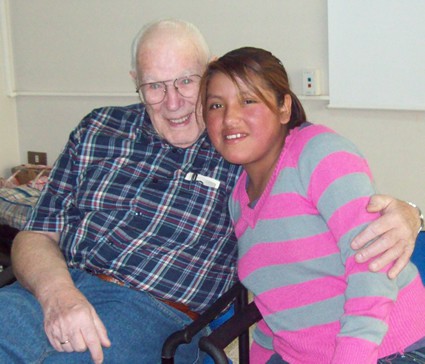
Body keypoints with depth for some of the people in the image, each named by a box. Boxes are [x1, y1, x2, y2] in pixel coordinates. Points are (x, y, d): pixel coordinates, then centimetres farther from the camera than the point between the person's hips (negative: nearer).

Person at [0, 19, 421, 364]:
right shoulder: (99, 129, 16)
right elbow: (37, 235, 12)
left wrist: (402, 215, -19)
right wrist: (56, 290, -11)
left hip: (152, 315, -3)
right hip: (51, 292, 4)